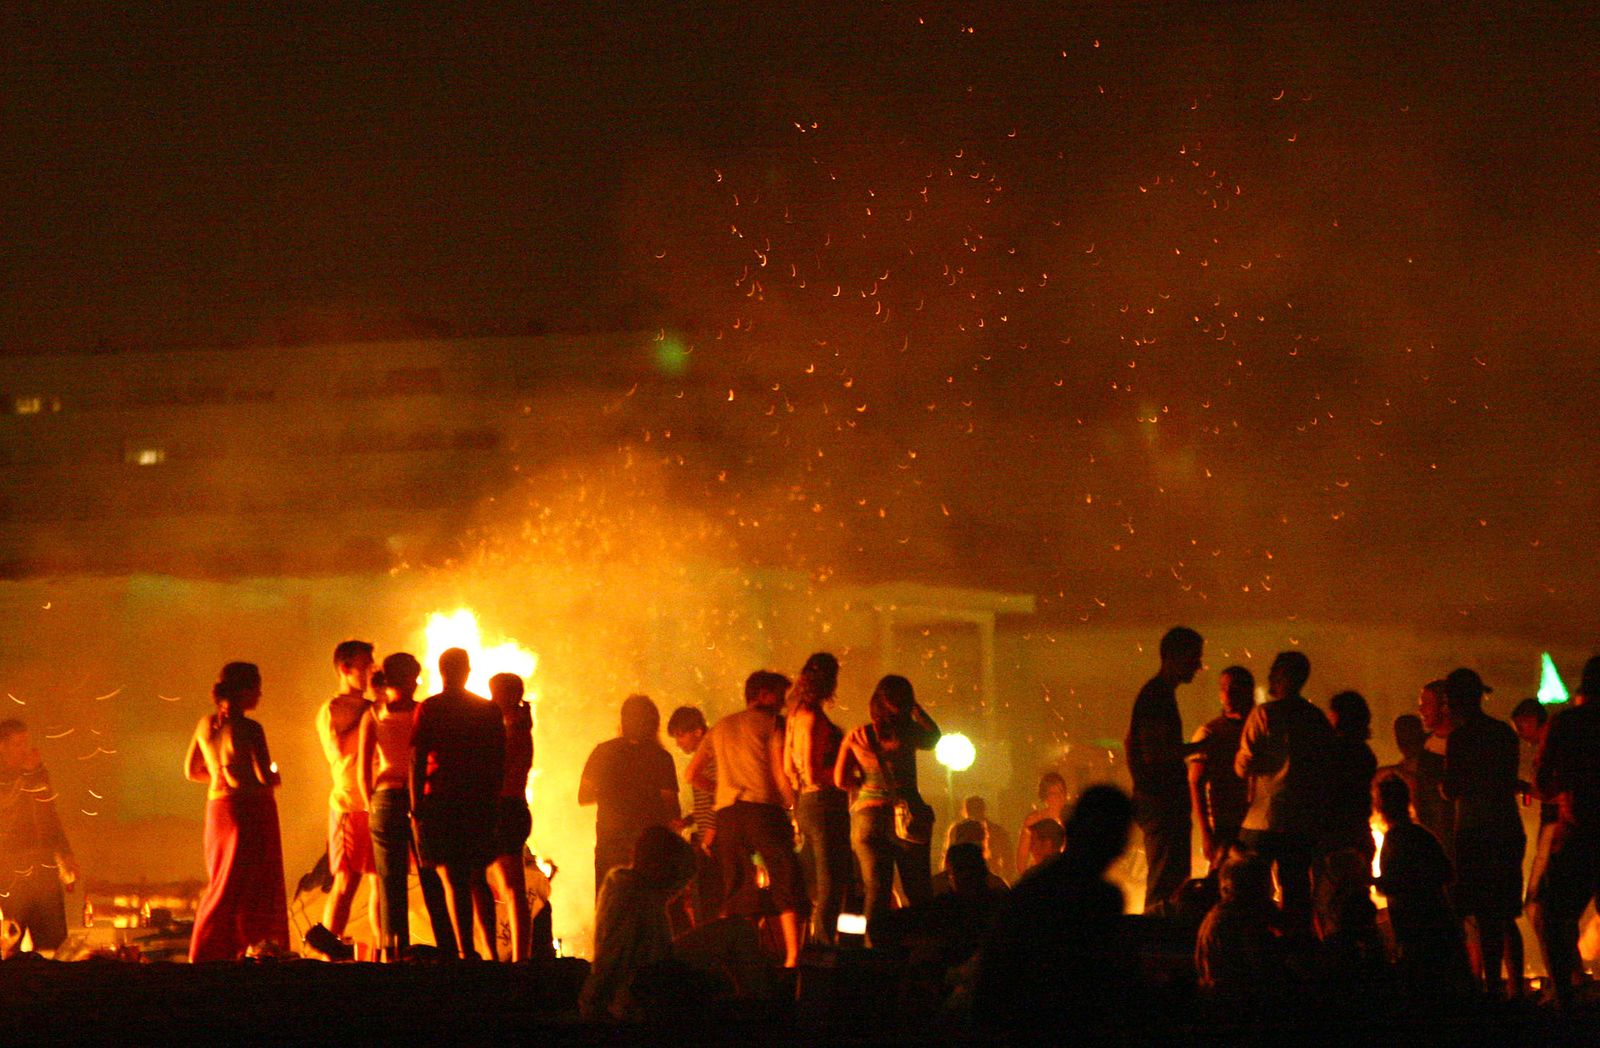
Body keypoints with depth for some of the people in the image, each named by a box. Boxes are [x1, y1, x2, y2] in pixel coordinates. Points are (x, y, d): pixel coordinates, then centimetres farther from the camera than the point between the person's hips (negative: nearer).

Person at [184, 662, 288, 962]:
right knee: (254, 891, 2)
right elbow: (265, 777, -18)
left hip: (218, 809, 7)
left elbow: (192, 771, 14)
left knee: (221, 886, 15)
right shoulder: (248, 729, -15)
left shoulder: (206, 725, 5)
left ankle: (203, 957, 15)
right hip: (251, 811, -7)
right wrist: (274, 777, 3)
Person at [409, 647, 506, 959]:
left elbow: (418, 759, -6)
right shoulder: (489, 709, 7)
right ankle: (492, 952, 14)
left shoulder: (429, 709, -2)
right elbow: (499, 760, 8)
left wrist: (416, 807, -3)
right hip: (481, 802, 4)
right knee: (478, 878, 16)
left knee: (453, 880, -4)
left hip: (441, 802, -4)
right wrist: (493, 800, 16)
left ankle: (466, 952, -11)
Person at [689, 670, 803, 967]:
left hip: (726, 811, 5)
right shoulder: (770, 723, 4)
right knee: (786, 884, -6)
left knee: (735, 888, 10)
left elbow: (692, 774, 21)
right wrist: (796, 808, 1)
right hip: (763, 807, -5)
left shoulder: (720, 727, 21)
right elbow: (780, 773, -6)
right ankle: (792, 956, -17)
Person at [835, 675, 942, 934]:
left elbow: (841, 780, -2)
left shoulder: (856, 736, 0)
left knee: (876, 894, 5)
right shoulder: (908, 733, -5)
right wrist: (915, 707, 20)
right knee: (919, 895, 4)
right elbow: (935, 736, 16)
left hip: (866, 817, 2)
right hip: (906, 819, -2)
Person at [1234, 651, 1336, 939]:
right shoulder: (1317, 718, 8)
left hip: (1264, 820, -5)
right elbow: (1327, 769, 11)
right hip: (1305, 823, 5)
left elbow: (1244, 766, -7)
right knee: (1297, 892, 9)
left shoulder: (1264, 714, -8)